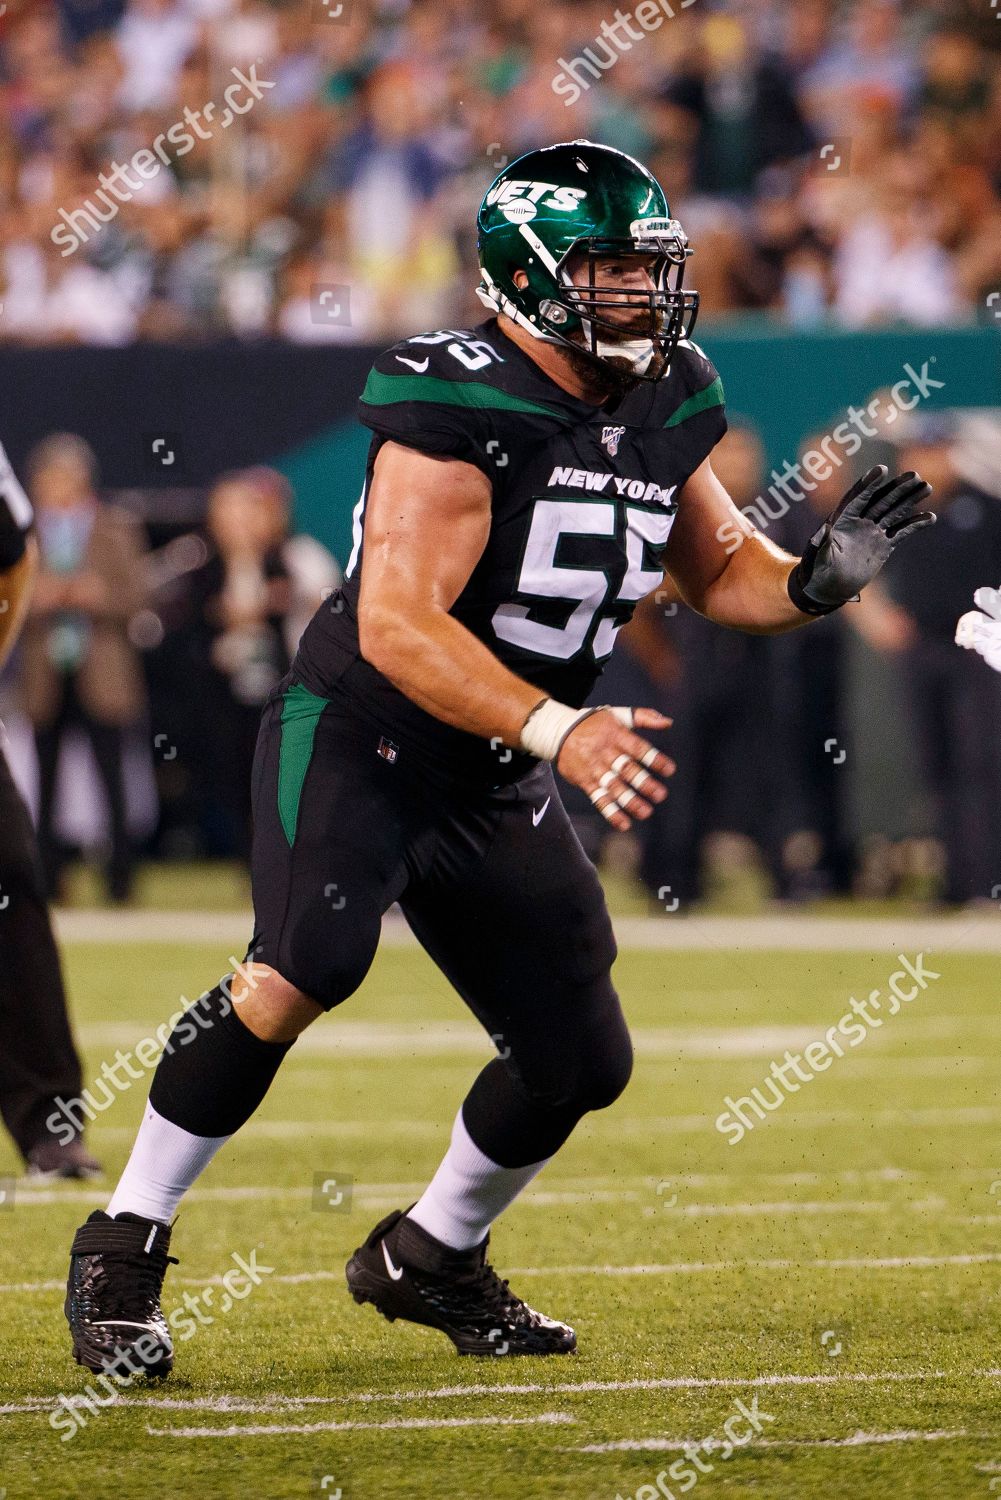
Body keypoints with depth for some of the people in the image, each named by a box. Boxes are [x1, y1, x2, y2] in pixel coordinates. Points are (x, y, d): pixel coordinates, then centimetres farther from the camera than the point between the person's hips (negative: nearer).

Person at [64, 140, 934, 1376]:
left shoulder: (664, 408, 2)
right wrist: (561, 731, -38)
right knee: (307, 966, -31)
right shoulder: (460, 405, -22)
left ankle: (428, 1258, 33)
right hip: (355, 734, -8)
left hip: (494, 786, 8)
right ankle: (122, 1248, -16)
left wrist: (817, 579, -6)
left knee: (581, 1061, 7)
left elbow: (719, 571, 17)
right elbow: (397, 625, -29)